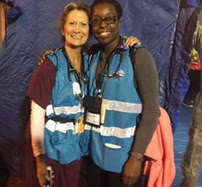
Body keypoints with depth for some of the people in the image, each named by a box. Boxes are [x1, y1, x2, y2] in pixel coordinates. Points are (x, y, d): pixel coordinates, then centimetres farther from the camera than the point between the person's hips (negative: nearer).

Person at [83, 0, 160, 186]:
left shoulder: (138, 56, -13)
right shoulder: (93, 55, 2)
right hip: (92, 150, 5)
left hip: (122, 155, -5)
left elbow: (152, 110, -15)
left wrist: (137, 157, -18)